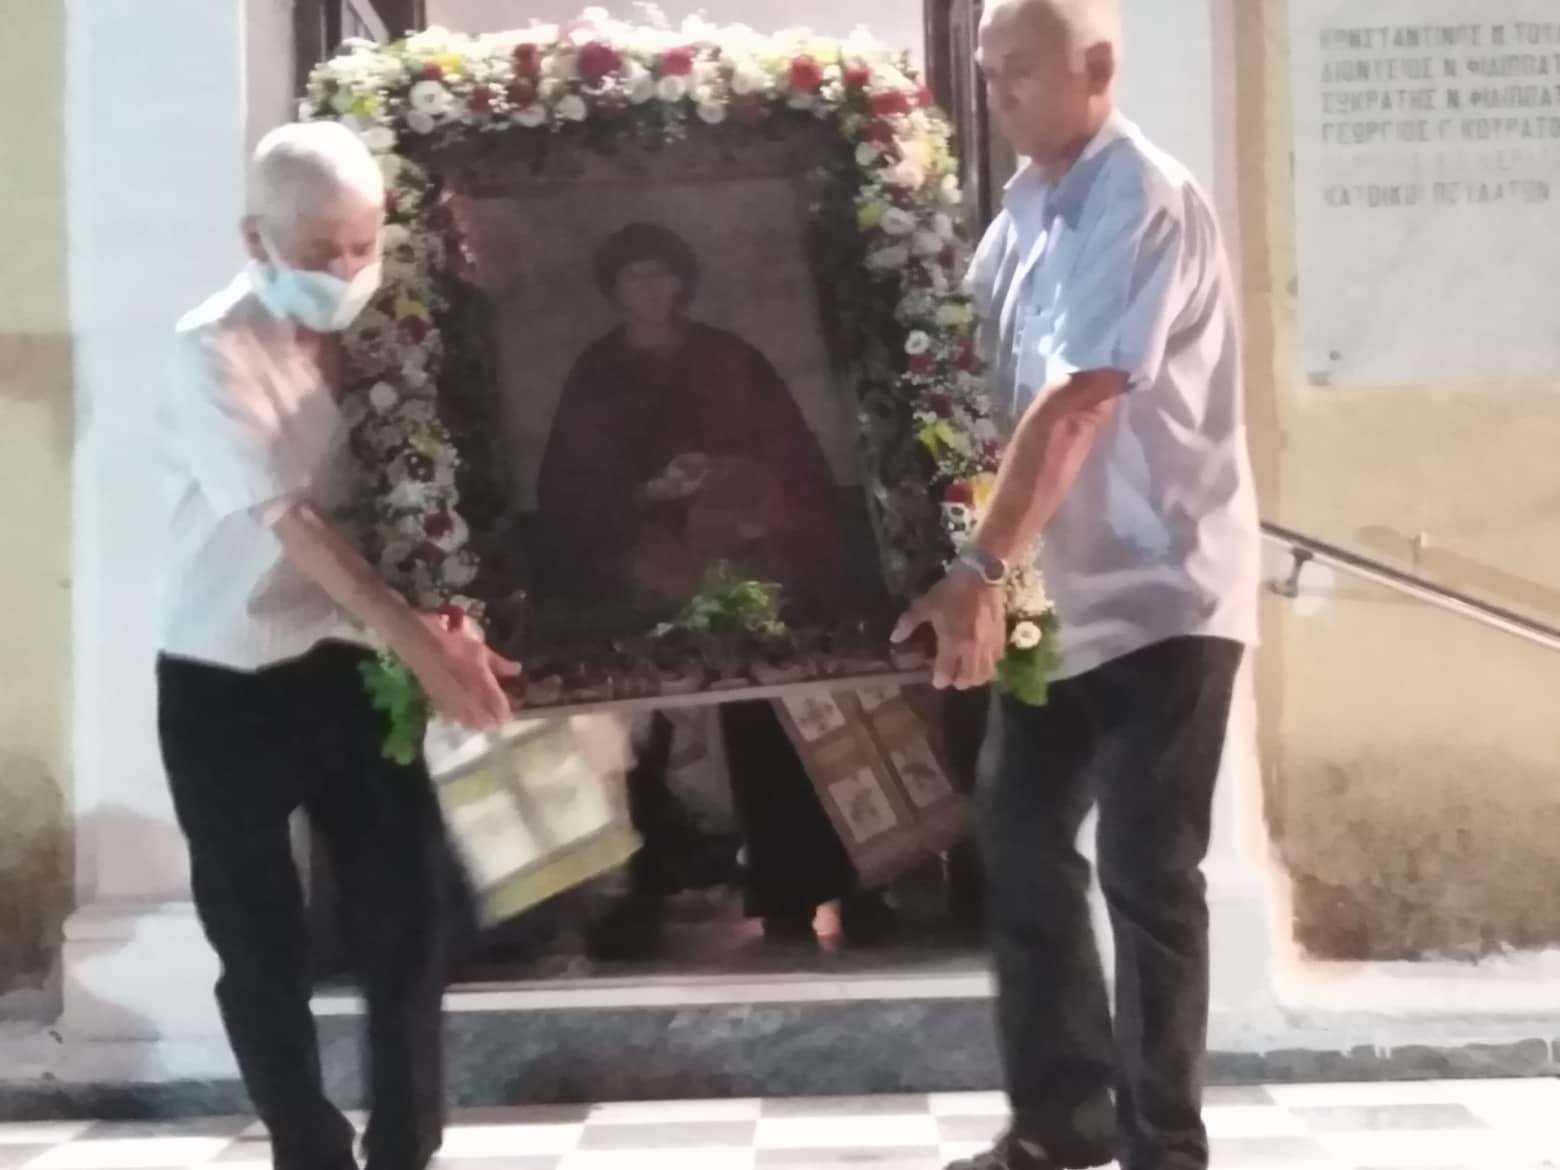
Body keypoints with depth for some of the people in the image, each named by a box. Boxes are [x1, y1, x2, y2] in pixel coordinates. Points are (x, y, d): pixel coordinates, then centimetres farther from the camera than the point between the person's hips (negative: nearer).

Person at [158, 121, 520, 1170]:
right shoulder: (215, 352, -14)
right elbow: (288, 521, -24)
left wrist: (444, 624, -17)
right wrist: (421, 638, -33)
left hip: (350, 667, 4)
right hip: (227, 688, -4)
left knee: (407, 916, 4)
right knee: (262, 947, 6)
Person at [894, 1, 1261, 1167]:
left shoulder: (1143, 203, -18)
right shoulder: (1028, 205, 9)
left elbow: (1075, 410, -27)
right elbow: (983, 374, 13)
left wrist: (979, 570, -33)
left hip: (1161, 589, -8)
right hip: (1065, 588, 8)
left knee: (1146, 873, -1)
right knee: (1022, 840, 12)